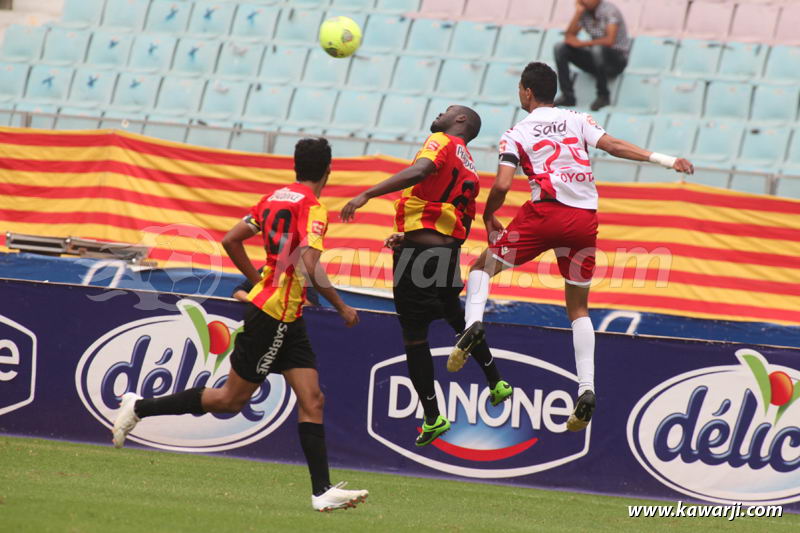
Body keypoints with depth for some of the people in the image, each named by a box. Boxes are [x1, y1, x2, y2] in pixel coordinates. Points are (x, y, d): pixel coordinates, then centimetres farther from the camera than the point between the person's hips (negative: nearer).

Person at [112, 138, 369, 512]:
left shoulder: (276, 197, 9)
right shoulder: (312, 207, -16)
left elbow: (231, 240, 13)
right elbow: (309, 268, -25)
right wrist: (341, 307, -14)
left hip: (287, 317, 9)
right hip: (274, 316, -9)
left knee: (312, 400, 3)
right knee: (231, 400, 2)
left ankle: (323, 492, -2)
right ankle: (140, 407, 11)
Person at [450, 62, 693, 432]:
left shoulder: (516, 134, 7)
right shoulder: (577, 121, 14)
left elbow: (502, 185, -3)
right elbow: (615, 146, 4)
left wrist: (488, 215, 15)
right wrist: (666, 160, 7)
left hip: (546, 212, -3)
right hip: (585, 220, 3)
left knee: (483, 266, 16)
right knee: (578, 308, 13)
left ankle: (473, 322, -14)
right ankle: (586, 389, 0)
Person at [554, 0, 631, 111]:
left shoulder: (610, 10, -19)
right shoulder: (585, 12, 0)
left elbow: (610, 40, -31)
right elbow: (569, 37, -5)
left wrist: (582, 43, -22)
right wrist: (578, 13, -16)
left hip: (617, 59, -6)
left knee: (598, 49, -38)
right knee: (560, 48, -9)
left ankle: (603, 96, -20)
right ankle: (567, 96, -10)